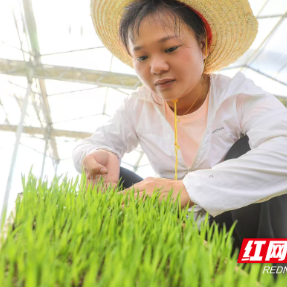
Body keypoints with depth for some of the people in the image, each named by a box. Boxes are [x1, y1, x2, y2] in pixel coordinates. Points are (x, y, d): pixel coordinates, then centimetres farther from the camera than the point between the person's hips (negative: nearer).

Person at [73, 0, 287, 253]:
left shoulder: (239, 96, -17)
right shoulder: (139, 106, -5)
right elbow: (88, 146, -2)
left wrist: (189, 188, -48)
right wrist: (96, 156, -28)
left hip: (247, 223, -2)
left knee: (250, 148, -29)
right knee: (104, 175, -11)